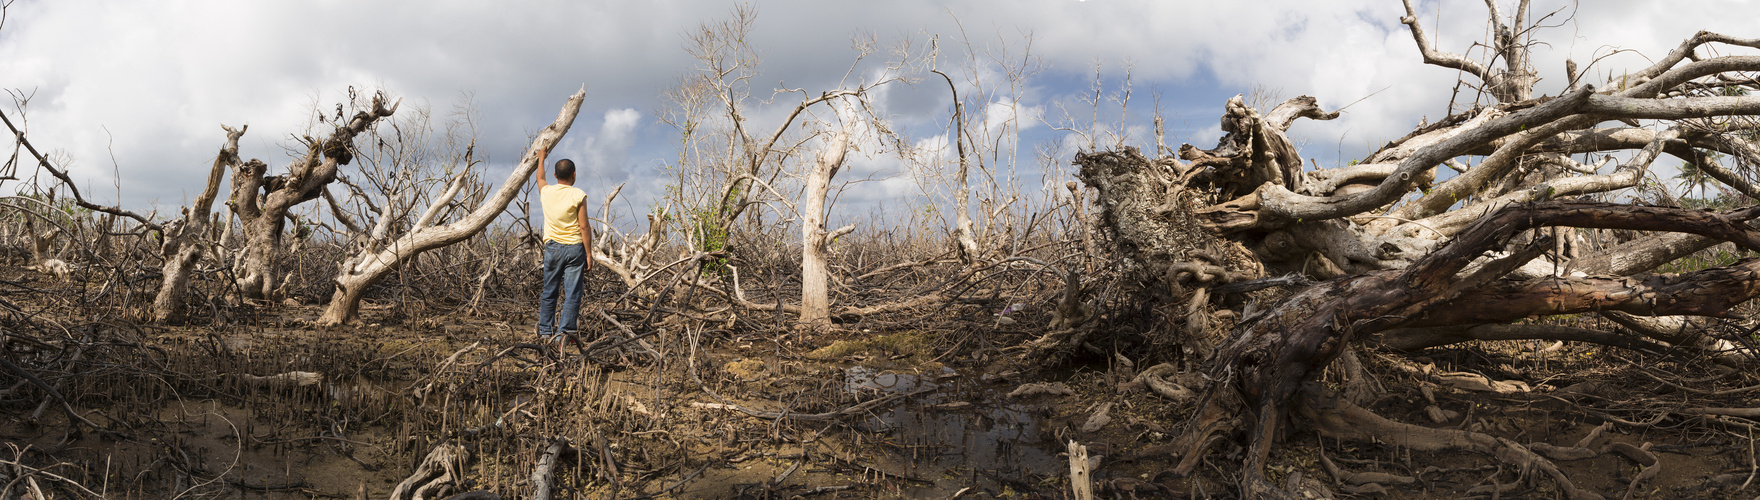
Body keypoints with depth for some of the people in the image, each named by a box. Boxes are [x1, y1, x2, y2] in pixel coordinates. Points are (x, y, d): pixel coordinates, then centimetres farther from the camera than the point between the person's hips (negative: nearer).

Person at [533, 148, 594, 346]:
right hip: (574, 248, -4)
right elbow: (584, 227, -10)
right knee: (572, 294, -1)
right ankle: (564, 332, -5)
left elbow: (540, 178, 29)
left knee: (549, 292, 13)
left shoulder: (546, 192, 3)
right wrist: (589, 253, -3)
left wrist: (541, 158, 45)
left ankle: (546, 331, 18)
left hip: (552, 247, 4)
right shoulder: (578, 195, -9)